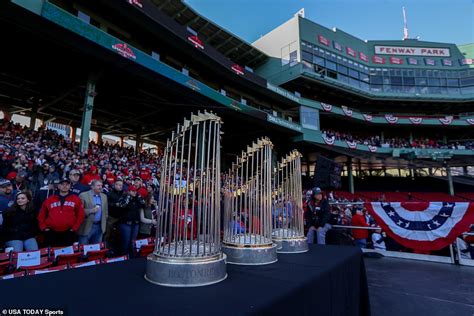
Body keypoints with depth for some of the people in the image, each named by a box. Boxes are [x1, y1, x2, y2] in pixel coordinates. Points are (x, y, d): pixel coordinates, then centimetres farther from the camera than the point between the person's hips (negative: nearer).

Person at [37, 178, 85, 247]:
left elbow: (80, 215, 2)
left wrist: (74, 228, -3)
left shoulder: (75, 199, 4)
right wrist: (44, 228, 5)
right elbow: (41, 215, 15)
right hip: (51, 233, 2)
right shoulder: (49, 199, 10)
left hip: (68, 234, -1)